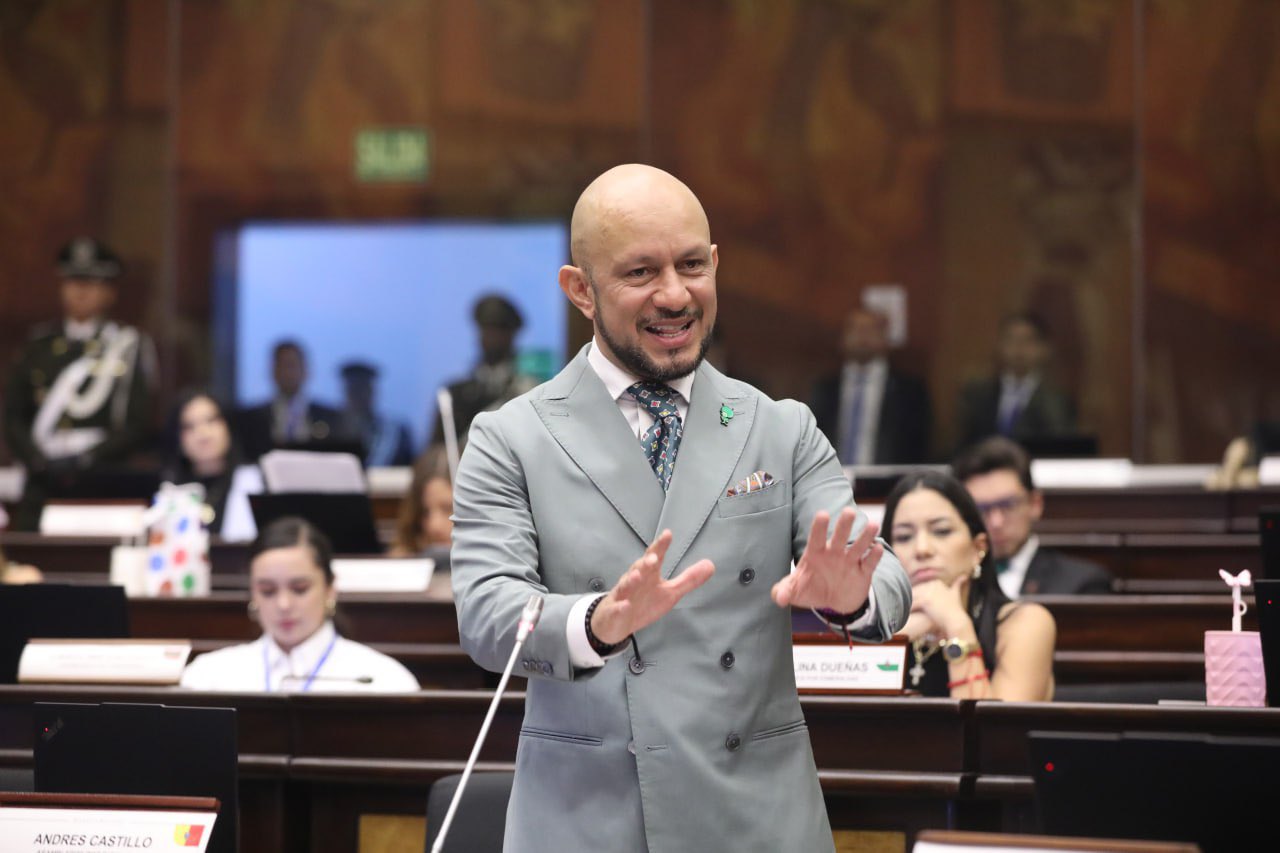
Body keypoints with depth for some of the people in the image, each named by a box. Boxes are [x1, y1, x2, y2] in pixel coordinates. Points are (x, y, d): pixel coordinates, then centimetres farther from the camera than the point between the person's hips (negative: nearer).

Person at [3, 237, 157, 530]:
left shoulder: (130, 348, 5)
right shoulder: (38, 346, 15)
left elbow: (136, 425, -1)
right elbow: (13, 416, 13)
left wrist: (82, 461, -10)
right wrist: (39, 461, -4)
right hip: (41, 489, 3)